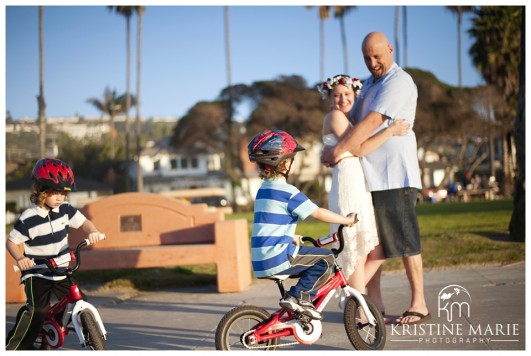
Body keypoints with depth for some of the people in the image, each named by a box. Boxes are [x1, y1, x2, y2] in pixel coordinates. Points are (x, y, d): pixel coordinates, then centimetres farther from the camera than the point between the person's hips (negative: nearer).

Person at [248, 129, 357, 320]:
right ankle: (296, 296, -7)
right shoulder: (287, 192, -12)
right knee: (326, 258, -5)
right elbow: (318, 213, -12)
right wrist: (347, 220, 0)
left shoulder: (263, 190, 16)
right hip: (277, 259, -9)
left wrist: (291, 237, 37)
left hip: (260, 262, 9)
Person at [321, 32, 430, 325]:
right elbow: (354, 120, 20)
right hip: (368, 175, 9)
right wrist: (331, 148, 3)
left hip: (395, 174, -8)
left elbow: (372, 122, -20)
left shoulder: (399, 82, -10)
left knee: (404, 240, -3)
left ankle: (419, 305, 4)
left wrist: (340, 150, -21)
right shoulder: (369, 84, 19)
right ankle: (373, 303, 13)